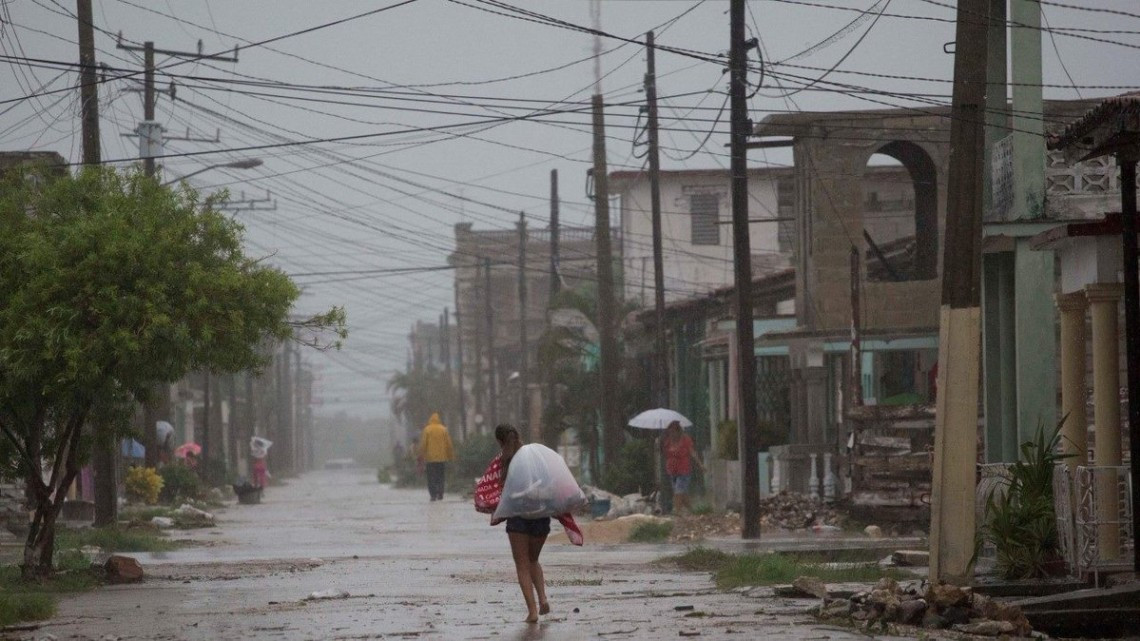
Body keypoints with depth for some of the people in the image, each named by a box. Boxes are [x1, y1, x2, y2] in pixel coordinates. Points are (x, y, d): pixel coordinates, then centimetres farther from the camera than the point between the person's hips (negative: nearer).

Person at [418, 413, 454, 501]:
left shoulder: (426, 430, -4)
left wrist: (422, 456, 2)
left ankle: (433, 495, -7)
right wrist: (451, 456, 11)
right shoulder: (443, 430, 1)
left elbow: (423, 444, -5)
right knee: (441, 477, 10)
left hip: (430, 458, -2)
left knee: (431, 478, 2)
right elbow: (449, 444, 4)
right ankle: (440, 495, 5)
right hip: (442, 458, 2)